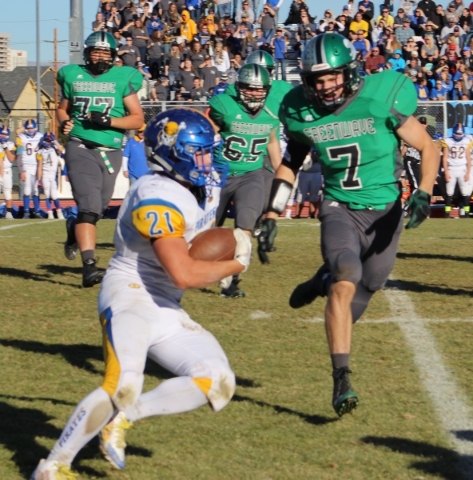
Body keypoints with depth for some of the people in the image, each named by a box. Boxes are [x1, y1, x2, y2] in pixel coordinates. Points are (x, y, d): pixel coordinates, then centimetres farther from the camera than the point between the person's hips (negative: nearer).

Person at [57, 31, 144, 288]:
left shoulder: (123, 78, 2)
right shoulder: (73, 76, 7)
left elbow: (138, 119, 0)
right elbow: (62, 108, 22)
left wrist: (108, 120, -15)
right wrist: (64, 122, -1)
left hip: (110, 152, 2)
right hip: (80, 148, -2)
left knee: (97, 208, 13)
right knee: (89, 206, -17)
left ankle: (73, 229, 48)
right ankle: (89, 266, -21)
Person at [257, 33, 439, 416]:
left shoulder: (381, 99, -15)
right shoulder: (301, 112, -5)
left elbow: (428, 148, -5)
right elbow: (290, 164, 14)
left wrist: (424, 193, -20)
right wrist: (272, 216, 9)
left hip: (384, 211, -1)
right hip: (340, 209, 1)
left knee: (356, 298, 2)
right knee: (346, 283, -24)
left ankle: (326, 281, 38)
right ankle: (342, 381, -18)